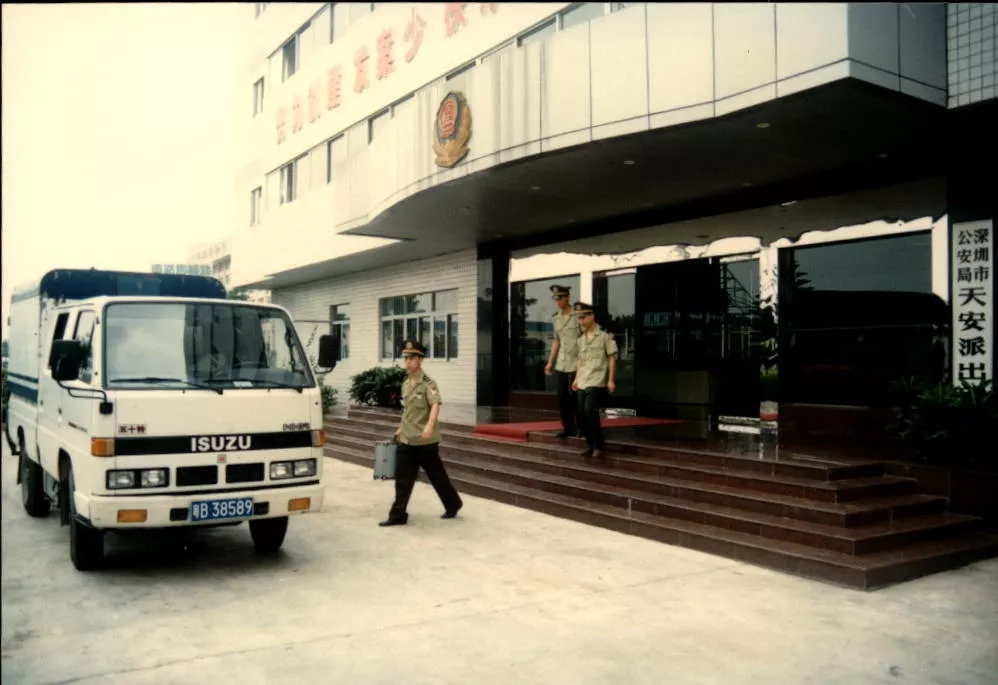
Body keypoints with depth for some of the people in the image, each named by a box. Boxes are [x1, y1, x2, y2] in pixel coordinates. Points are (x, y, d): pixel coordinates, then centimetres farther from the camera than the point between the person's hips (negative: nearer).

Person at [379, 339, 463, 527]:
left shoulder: (428, 383, -13)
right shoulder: (406, 383, 10)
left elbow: (435, 405, -29)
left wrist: (429, 427, -44)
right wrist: (401, 428, 28)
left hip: (425, 441, -6)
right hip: (406, 441, 6)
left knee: (437, 476, 8)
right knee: (402, 479, 2)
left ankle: (453, 505, 27)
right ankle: (398, 515, 9)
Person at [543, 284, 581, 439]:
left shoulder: (577, 315, -7)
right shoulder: (556, 317, 13)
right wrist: (550, 362, 17)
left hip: (577, 363, -6)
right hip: (561, 363, 6)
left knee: (575, 398, -4)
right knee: (562, 397, 4)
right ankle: (569, 429, 14)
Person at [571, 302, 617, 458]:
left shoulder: (604, 336, -2)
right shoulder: (580, 339, 15)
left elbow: (612, 357, -3)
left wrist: (611, 380, -8)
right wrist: (576, 379, 18)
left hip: (597, 382, -6)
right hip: (582, 383, 6)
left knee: (589, 412, -17)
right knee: (581, 416, 4)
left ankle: (599, 445, -3)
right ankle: (591, 444, 21)